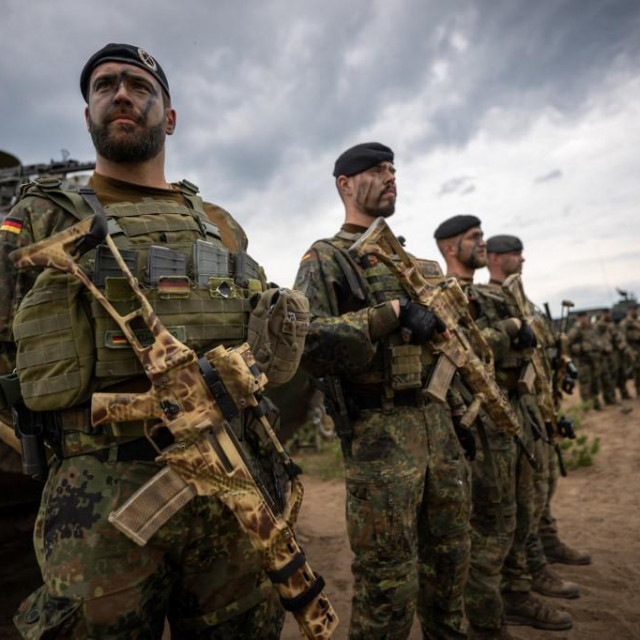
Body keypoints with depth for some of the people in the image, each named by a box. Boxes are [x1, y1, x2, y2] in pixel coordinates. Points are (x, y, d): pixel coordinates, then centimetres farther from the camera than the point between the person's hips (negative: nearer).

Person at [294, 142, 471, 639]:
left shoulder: (416, 263, 18)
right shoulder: (325, 260, -4)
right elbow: (307, 341, -21)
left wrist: (460, 413, 19)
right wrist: (392, 313, -21)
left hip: (439, 423, 7)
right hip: (379, 433, -7)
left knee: (450, 568, 20)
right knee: (389, 586, 4)